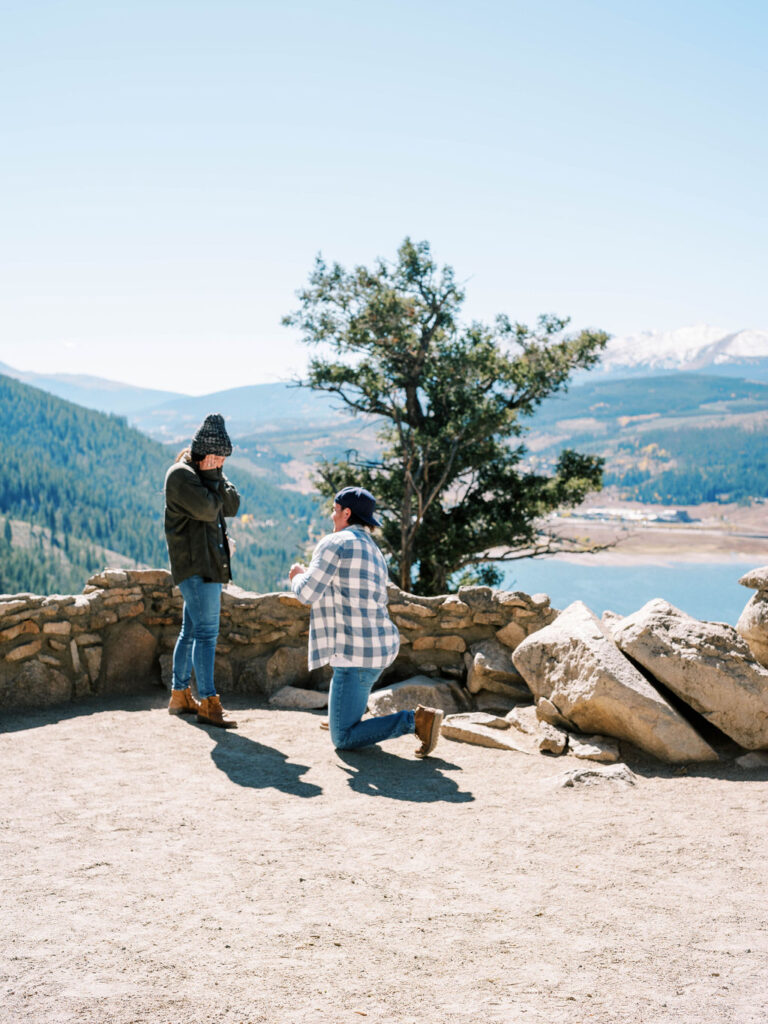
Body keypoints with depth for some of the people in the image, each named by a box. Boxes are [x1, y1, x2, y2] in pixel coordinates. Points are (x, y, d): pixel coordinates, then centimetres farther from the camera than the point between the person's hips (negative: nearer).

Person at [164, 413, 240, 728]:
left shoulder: (206, 474, 18)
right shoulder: (181, 474, -11)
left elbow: (231, 506, 8)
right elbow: (207, 509, -21)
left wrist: (218, 479, -5)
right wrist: (212, 478, -8)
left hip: (208, 563, 10)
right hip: (195, 563, -10)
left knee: (192, 630, 13)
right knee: (207, 632, -12)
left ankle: (180, 696, 21)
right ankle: (208, 703, -10)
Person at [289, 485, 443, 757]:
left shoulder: (335, 543, -8)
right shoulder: (375, 554, 18)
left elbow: (307, 593, -12)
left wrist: (297, 577, 11)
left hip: (357, 653, -9)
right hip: (381, 646, 9)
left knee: (344, 740, -5)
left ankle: (415, 720, -15)